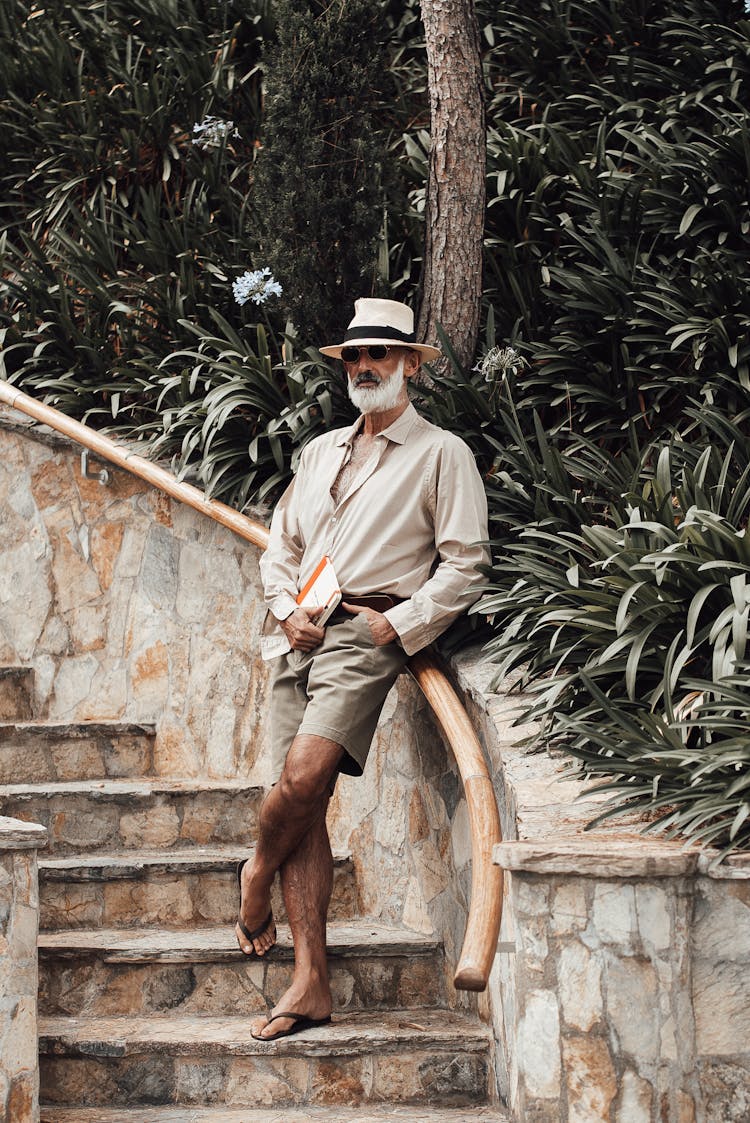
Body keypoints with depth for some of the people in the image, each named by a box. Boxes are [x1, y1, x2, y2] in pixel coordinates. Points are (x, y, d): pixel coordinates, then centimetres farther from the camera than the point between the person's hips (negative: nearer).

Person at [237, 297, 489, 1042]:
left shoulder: (441, 455, 4)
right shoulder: (321, 451, 22)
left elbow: (464, 563, -2)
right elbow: (281, 541, 24)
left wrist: (399, 624, -10)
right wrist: (285, 608, 6)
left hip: (368, 637, -6)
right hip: (297, 637, 6)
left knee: (305, 772, -25)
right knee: (304, 807, -3)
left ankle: (257, 873, 9)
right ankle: (310, 987, -4)